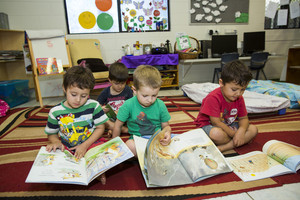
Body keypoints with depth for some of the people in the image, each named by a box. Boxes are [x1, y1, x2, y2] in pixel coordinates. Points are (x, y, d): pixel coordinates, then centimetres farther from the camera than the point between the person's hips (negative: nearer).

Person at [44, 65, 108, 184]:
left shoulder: (93, 106, -9)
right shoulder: (55, 112, -6)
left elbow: (100, 127, -4)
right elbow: (51, 134, 8)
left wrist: (85, 145, -13)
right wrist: (56, 142, -17)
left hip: (91, 143, -1)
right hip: (66, 148, 1)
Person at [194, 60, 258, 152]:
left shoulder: (239, 98, -2)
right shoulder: (213, 98, -25)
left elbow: (243, 118, 1)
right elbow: (216, 122, -25)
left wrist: (241, 130, -23)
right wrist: (233, 134, -20)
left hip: (228, 125, 8)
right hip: (208, 125, -8)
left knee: (253, 129, -10)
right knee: (217, 134, -42)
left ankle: (222, 148, -25)